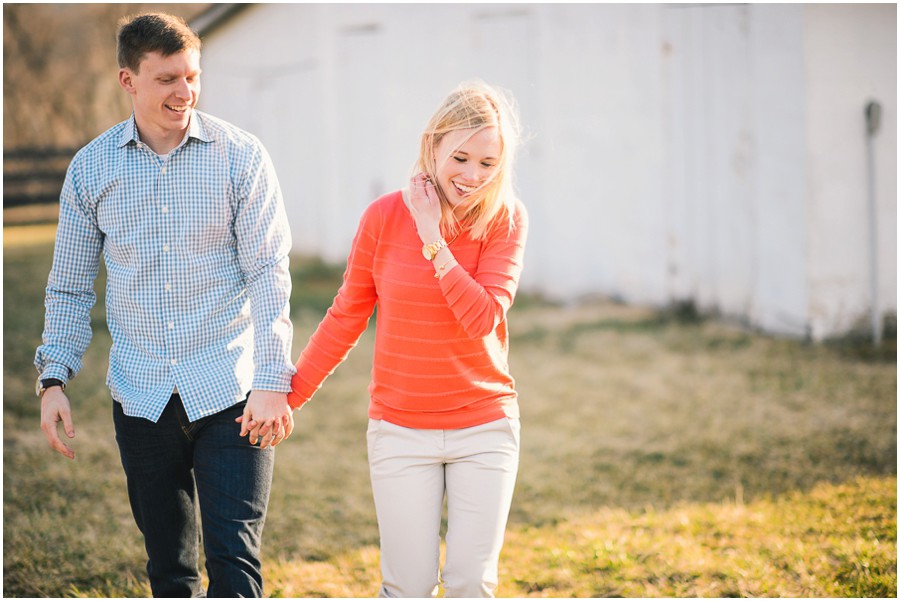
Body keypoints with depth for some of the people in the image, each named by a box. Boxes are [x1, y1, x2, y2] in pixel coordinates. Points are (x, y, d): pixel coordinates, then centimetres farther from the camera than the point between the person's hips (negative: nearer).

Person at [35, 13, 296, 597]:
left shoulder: (240, 156, -4)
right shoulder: (91, 168, 4)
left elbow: (269, 273, -7)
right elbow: (70, 285, 11)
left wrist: (271, 381, -15)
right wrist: (54, 379, 2)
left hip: (230, 393, -3)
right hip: (141, 397, 3)